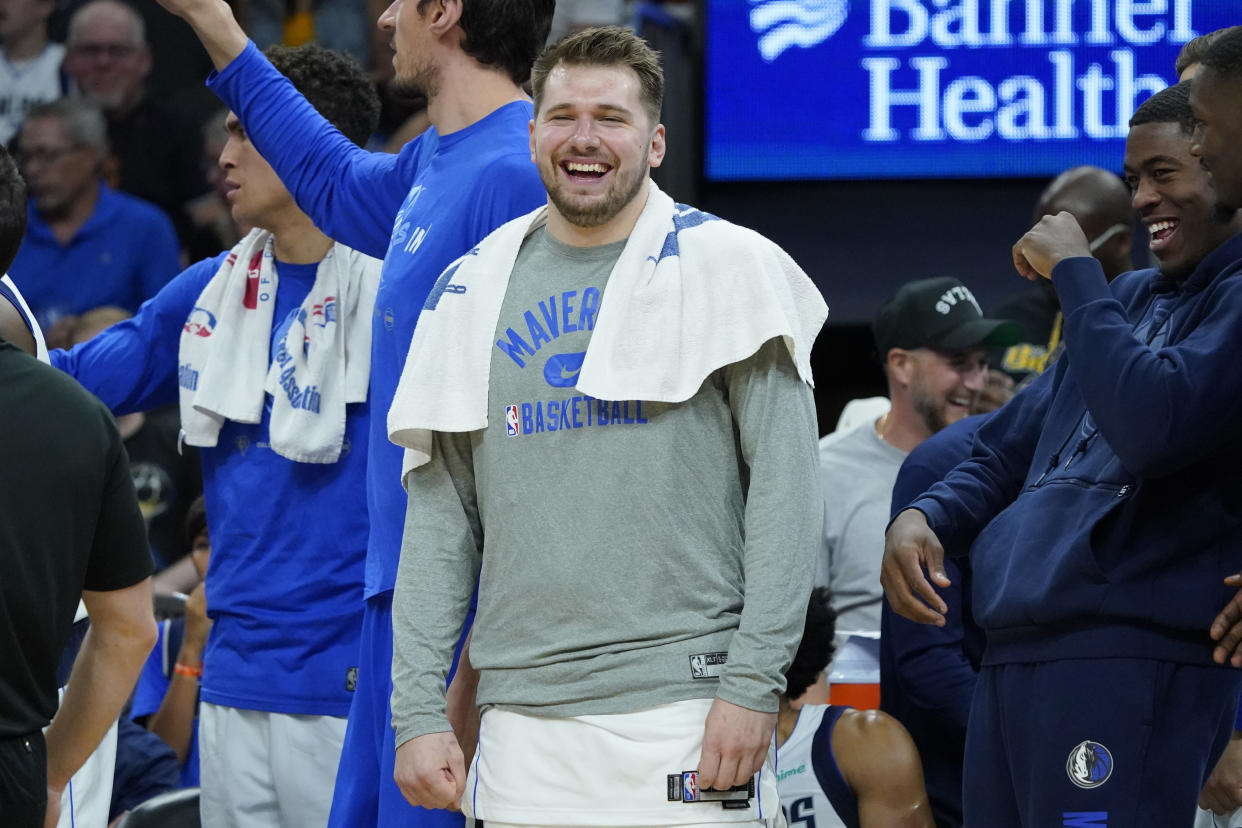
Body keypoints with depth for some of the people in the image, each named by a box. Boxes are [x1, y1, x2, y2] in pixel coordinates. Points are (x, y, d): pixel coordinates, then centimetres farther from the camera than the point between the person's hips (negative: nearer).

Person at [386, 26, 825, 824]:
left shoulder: (729, 270, 1)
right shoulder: (475, 291, 13)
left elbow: (784, 488, -4)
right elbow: (440, 517, 11)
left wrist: (754, 683, -12)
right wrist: (417, 711, 3)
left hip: (684, 717, -4)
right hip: (521, 727, 4)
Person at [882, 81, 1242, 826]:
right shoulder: (1130, 300, 22)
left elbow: (1154, 427, -22)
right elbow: (1011, 450, 27)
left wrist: (1076, 274, -11)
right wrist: (926, 518, 7)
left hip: (1133, 661, -8)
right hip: (1012, 657, 9)